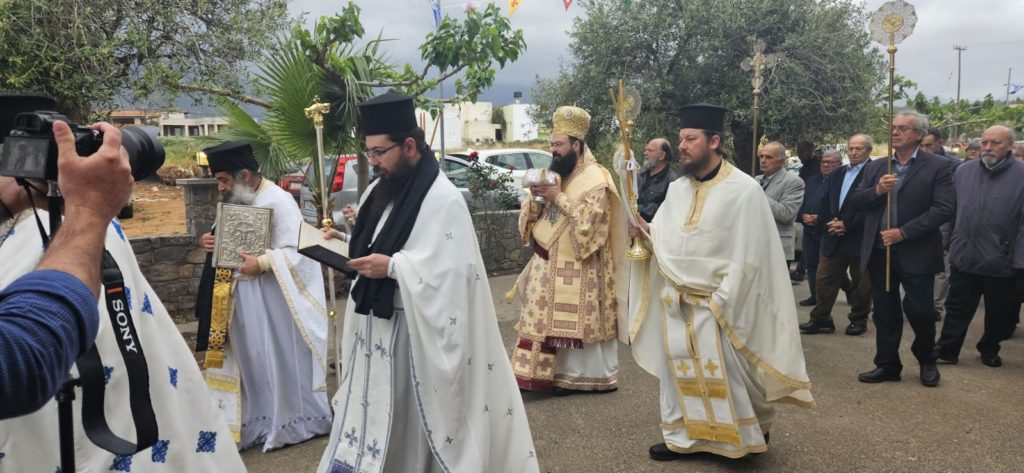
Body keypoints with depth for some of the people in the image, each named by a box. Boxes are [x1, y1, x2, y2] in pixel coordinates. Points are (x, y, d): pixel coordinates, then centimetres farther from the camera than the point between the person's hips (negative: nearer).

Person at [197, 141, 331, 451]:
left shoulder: (278, 200, -15)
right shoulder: (236, 201, 10)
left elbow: (298, 251, -19)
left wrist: (262, 263, -27)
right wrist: (214, 244, 0)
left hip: (271, 299, -7)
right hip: (240, 299, 8)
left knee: (278, 358, 4)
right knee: (250, 360, 13)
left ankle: (290, 422, 20)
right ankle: (256, 423, 24)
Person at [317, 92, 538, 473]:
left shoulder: (443, 199, -16)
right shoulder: (378, 192, 10)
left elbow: (452, 271, -22)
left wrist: (392, 266, -23)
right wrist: (347, 245, 0)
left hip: (415, 331, -8)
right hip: (374, 322, 8)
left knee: (410, 421, 2)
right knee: (371, 416, 12)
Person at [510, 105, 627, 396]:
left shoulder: (595, 179, -10)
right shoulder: (554, 174, 14)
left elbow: (589, 220, -20)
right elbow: (532, 216, 13)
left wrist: (559, 198, -20)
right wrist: (536, 199, -8)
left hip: (576, 268, -8)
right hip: (548, 264, 8)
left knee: (576, 321, -1)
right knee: (549, 319, 9)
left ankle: (576, 377, 10)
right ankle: (565, 374, 17)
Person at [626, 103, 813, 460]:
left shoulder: (744, 190, -11)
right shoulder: (676, 189, 7)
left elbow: (746, 257, -13)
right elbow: (666, 240, 9)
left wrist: (718, 303, -16)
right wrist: (647, 230, -13)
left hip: (717, 305, -5)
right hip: (674, 301, 6)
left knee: (725, 375, 1)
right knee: (680, 370, 10)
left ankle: (747, 433, 23)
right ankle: (681, 436, 24)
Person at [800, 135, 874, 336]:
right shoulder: (837, 174, 15)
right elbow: (824, 204, 13)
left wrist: (846, 225, -16)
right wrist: (829, 223, -4)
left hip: (859, 239, -6)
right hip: (833, 239, 6)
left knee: (861, 282, 7)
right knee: (825, 279, 5)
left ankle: (859, 320, 21)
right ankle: (820, 319, 12)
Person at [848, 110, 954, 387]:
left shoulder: (936, 167, -3)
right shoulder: (875, 167, 10)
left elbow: (944, 209, -12)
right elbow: (855, 202, 7)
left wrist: (904, 232, -17)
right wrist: (876, 191, -13)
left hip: (916, 253, -4)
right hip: (879, 252, 4)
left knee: (919, 310, 2)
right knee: (885, 313, 9)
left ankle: (927, 361, 26)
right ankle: (887, 365, 21)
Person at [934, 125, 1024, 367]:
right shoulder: (964, 171, 3)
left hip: (1002, 263, -2)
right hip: (963, 257, 2)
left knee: (1000, 313, 15)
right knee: (957, 310, 8)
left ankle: (989, 349, 34)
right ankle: (946, 350, 16)